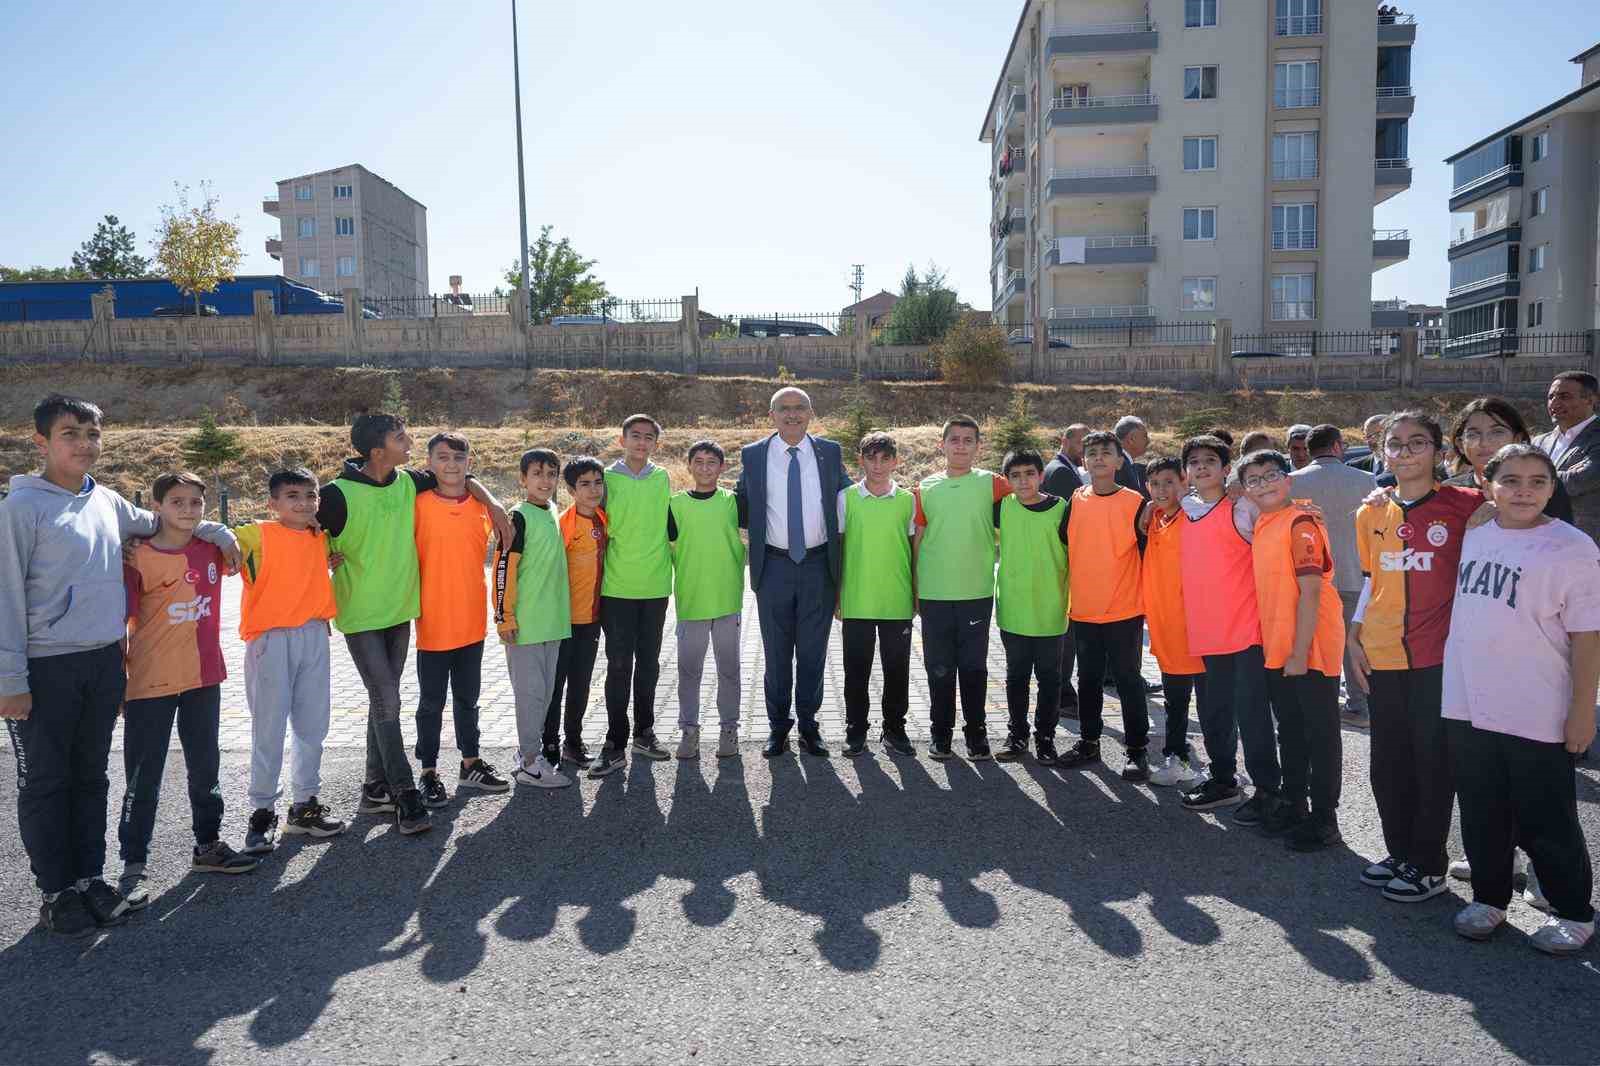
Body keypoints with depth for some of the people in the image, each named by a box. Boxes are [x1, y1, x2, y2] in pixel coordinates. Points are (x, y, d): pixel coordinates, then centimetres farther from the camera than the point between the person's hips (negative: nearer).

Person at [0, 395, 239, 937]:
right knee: (45, 783, 6)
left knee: (90, 776, 14)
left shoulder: (106, 501, 9)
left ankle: (90, 876, 26)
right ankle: (56, 891, 17)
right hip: (46, 668, -6)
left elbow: (154, 521, 32)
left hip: (104, 663, 6)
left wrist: (216, 531, 23)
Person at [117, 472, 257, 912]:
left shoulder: (212, 549, 2)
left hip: (203, 678, 5)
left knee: (205, 768, 16)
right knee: (143, 779, 4)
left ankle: (208, 845, 30)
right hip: (151, 683, -5)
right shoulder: (137, 559, -11)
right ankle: (133, 866, 14)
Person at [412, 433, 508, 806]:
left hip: (472, 618, 4)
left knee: (467, 697, 17)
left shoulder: (482, 506, 3)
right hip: (433, 621, -4)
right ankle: (428, 772, 19)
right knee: (431, 702, 7)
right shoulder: (419, 504, -8)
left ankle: (470, 764, 29)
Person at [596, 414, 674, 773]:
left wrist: (675, 565, 14)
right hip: (617, 588, -3)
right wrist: (597, 583, 1)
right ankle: (615, 743, 9)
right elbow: (600, 532, 3)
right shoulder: (607, 478, -2)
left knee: (649, 663, 12)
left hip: (655, 586, 3)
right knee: (618, 665, 0)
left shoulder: (662, 479, 6)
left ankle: (644, 733, 26)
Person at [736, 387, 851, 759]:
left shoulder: (830, 452, 5)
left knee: (813, 651, 8)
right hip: (774, 565, 0)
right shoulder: (752, 455, 2)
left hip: (819, 564, 1)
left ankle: (809, 726, 21)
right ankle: (778, 726, 22)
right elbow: (742, 506, 12)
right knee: (776, 652, 8)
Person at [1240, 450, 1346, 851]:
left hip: (1310, 650, -8)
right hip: (1276, 651, 8)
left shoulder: (1301, 523, -14)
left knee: (1321, 735, 4)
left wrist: (1300, 652, -19)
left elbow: (1310, 591, -18)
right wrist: (1280, 649, 12)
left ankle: (1324, 818, 15)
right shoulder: (1260, 527, 10)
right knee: (1290, 733, 18)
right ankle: (1294, 805, 31)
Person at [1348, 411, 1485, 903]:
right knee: (1388, 761, 13)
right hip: (1383, 655, 5)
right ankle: (1400, 853, 29)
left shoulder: (1464, 506, -7)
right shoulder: (1371, 513, 6)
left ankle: (1429, 866, 19)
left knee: (1432, 761, 4)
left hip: (1438, 656, -4)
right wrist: (1355, 637, 10)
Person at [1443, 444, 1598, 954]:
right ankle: (1489, 897, 32)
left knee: (1545, 823, 8)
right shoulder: (1471, 536, 5)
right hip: (1467, 707, 5)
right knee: (1481, 814, 16)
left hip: (1536, 716, -4)